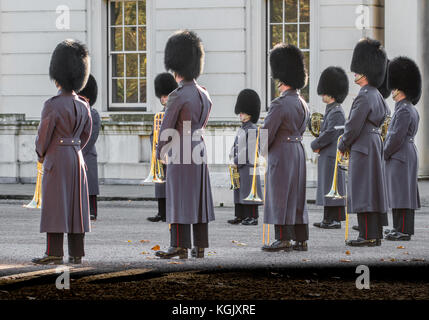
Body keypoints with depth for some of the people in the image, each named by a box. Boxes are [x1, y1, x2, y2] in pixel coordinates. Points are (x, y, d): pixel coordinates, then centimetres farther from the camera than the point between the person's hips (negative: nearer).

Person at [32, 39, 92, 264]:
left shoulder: (53, 105, -14)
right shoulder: (83, 106, 7)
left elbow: (44, 135, -8)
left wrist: (41, 154, 9)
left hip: (57, 160, -6)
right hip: (77, 159, 6)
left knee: (55, 204, -4)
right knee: (76, 205, 7)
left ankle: (54, 253, -5)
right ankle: (76, 253, 8)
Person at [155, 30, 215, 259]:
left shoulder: (177, 96, -15)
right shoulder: (204, 95, 9)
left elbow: (167, 130, -10)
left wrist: (160, 152, 4)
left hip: (180, 155, -7)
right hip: (200, 151, 7)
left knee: (179, 198, -4)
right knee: (200, 198, 8)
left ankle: (179, 246, -4)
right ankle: (200, 247, 10)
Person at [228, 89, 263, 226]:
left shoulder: (252, 129, -10)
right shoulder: (241, 129, 18)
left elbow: (251, 148, -15)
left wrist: (237, 162, -12)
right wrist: (234, 160, 5)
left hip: (248, 166, -9)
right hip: (239, 167, 9)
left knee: (249, 189, -7)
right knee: (239, 190, 10)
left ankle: (252, 217, -4)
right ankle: (240, 216, 15)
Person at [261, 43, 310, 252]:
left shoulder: (280, 104, -16)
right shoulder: (302, 104, 11)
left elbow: (267, 132, -13)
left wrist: (264, 150, 3)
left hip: (281, 154, -8)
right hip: (298, 150, 8)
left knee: (280, 195, -4)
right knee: (297, 195, 10)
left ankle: (283, 239, -5)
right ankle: (301, 240, 11)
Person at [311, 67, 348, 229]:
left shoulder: (337, 112, -15)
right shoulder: (330, 110, 17)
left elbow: (330, 134, -20)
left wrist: (315, 145, -8)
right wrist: (317, 145, 9)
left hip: (332, 156, -10)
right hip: (326, 156, 10)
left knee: (333, 187, -8)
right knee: (326, 187, 11)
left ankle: (335, 220, -6)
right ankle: (328, 219, 15)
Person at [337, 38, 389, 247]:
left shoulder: (364, 97, -17)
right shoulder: (376, 95, 13)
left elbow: (353, 126, -18)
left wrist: (343, 145, -2)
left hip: (363, 149, -10)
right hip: (375, 144, 10)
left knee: (363, 191, -8)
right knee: (374, 190, 11)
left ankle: (368, 236, -10)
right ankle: (376, 235, 13)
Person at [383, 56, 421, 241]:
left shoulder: (404, 110, -16)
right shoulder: (410, 109, 16)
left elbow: (397, 137, -20)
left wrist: (384, 154, -11)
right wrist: (387, 152, 17)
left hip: (400, 157, -10)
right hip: (407, 155, 10)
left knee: (402, 193, -9)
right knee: (402, 194, 12)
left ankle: (403, 231, -9)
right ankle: (401, 228, 16)